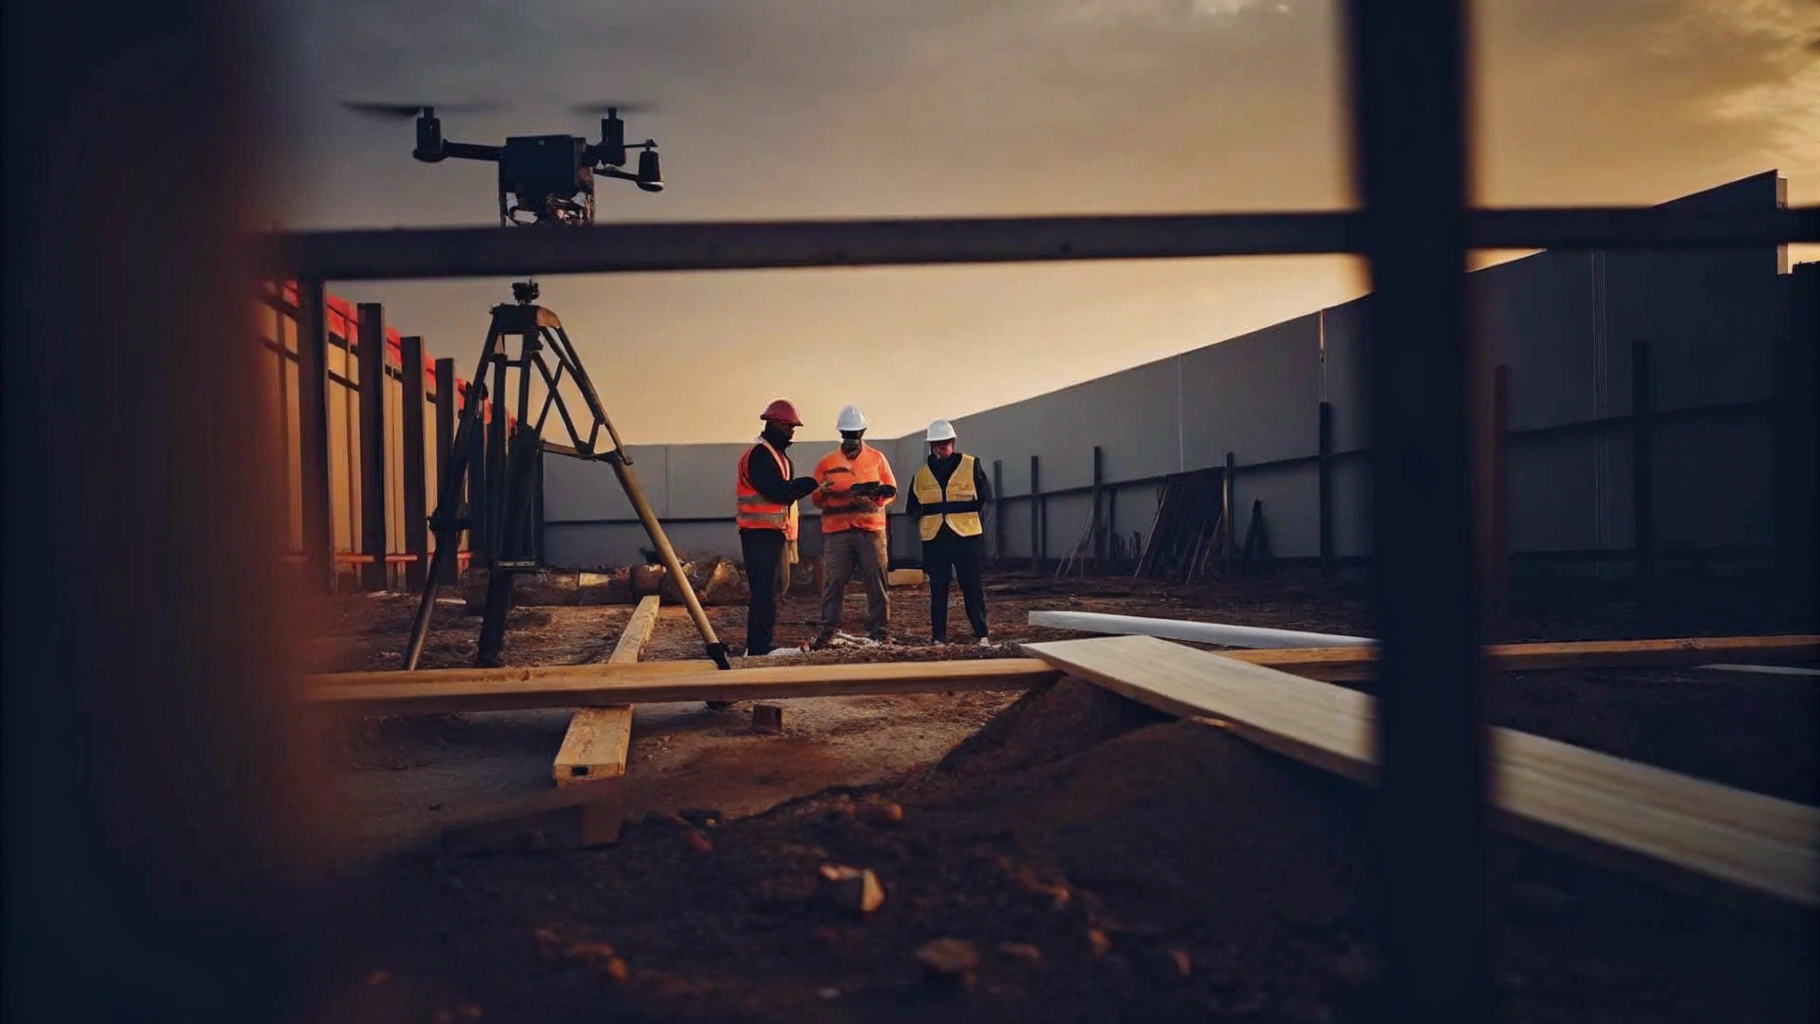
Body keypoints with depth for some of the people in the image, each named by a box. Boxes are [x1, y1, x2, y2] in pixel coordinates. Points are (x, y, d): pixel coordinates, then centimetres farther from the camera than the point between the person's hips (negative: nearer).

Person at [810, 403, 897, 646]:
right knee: (833, 581, -3)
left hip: (871, 529, 0)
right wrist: (832, 492, -13)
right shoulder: (827, 463, 11)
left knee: (876, 580, -2)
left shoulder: (877, 458, 11)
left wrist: (876, 494, -13)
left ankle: (880, 629, 4)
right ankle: (828, 629, 4)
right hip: (836, 531, 0)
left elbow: (891, 490, 9)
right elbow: (816, 497, 9)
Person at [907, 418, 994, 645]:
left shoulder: (971, 466, 2)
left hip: (966, 536, -2)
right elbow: (912, 507, 17)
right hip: (934, 538, 2)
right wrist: (919, 513, 1)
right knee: (937, 590, 5)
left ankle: (982, 633, 6)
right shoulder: (922, 474, 10)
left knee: (972, 587, 0)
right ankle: (938, 637, 9)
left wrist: (968, 516, 2)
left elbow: (985, 496, 7)